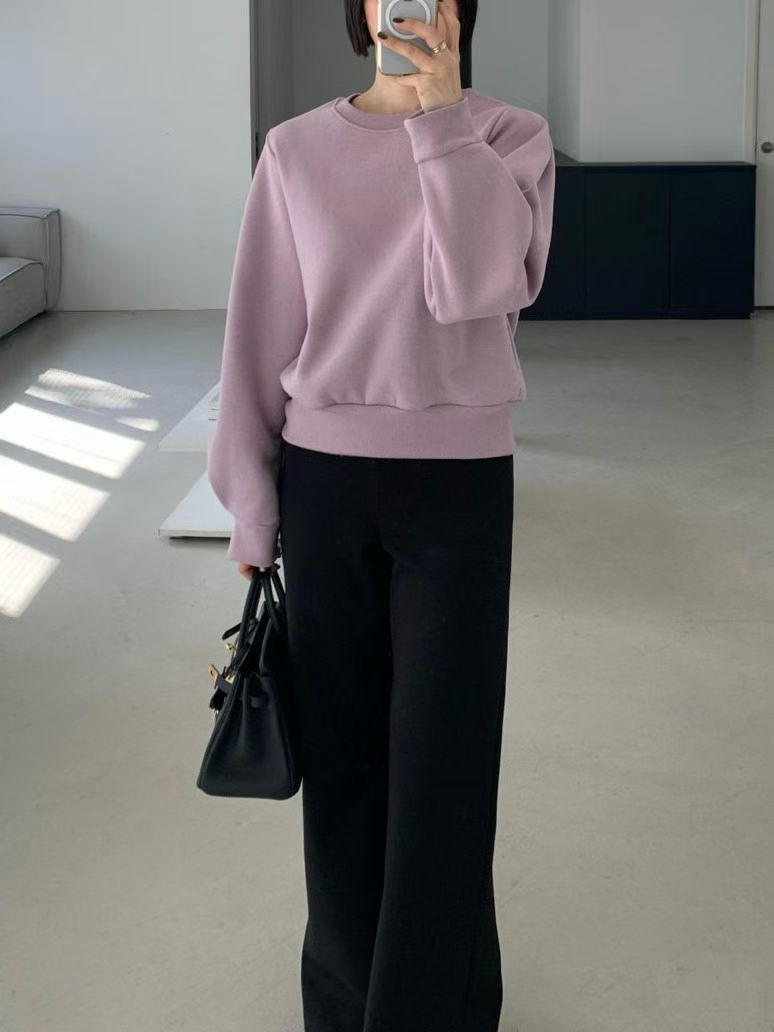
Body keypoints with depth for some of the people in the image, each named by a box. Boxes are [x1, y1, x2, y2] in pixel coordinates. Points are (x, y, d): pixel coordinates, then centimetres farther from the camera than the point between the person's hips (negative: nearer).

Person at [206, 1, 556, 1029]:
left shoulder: (511, 136, -2)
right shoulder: (297, 149, 1)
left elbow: (475, 288, -18)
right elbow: (261, 334, 4)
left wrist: (441, 115, -18)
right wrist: (250, 502, 3)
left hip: (458, 483, -1)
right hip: (324, 480, 2)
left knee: (441, 760, 2)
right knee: (341, 748, 11)